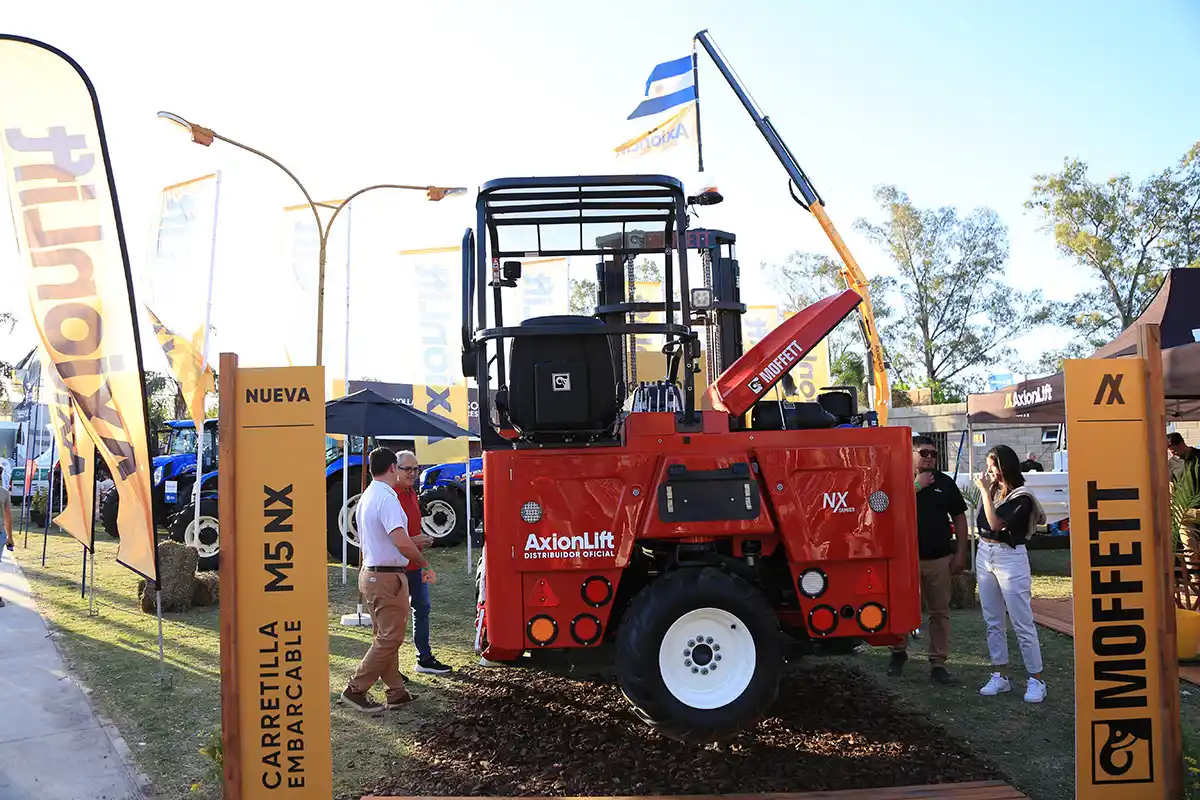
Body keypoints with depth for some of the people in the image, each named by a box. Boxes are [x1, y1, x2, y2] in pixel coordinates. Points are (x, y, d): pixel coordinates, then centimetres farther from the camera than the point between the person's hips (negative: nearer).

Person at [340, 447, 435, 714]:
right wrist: (425, 565, -16)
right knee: (390, 638, -2)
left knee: (385, 635, 15)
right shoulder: (387, 498, -19)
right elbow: (401, 542, -29)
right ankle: (356, 690, 2)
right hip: (387, 577, -10)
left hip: (370, 572, 10)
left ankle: (396, 691, 21)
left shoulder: (365, 498, 12)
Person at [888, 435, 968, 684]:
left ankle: (938, 663, 13)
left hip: (939, 558, 2)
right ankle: (898, 652, 25)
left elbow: (959, 517, 9)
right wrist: (917, 485, -14)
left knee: (940, 612, 6)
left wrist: (960, 553, 3)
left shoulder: (945, 482, 7)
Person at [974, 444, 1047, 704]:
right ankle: (1000, 676, 20)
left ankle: (1036, 680, 5)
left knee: (1022, 623, -3)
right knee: (993, 621, 11)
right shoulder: (992, 490, 5)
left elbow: (996, 523, -23)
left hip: (1010, 558, -7)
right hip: (984, 554, 7)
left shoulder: (1021, 498, -12)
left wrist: (985, 490, -20)